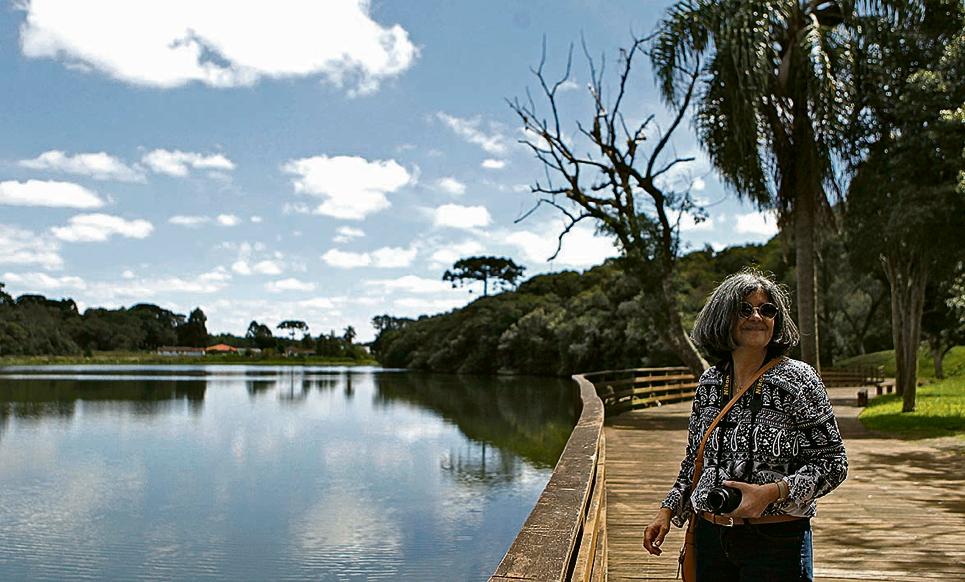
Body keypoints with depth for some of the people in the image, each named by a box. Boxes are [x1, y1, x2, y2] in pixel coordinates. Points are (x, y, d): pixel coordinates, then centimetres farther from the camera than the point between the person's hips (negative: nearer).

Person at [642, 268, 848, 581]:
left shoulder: (796, 378, -9)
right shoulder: (710, 382, 5)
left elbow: (833, 462, -9)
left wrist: (771, 492, -21)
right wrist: (668, 511, 7)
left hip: (776, 540, -4)